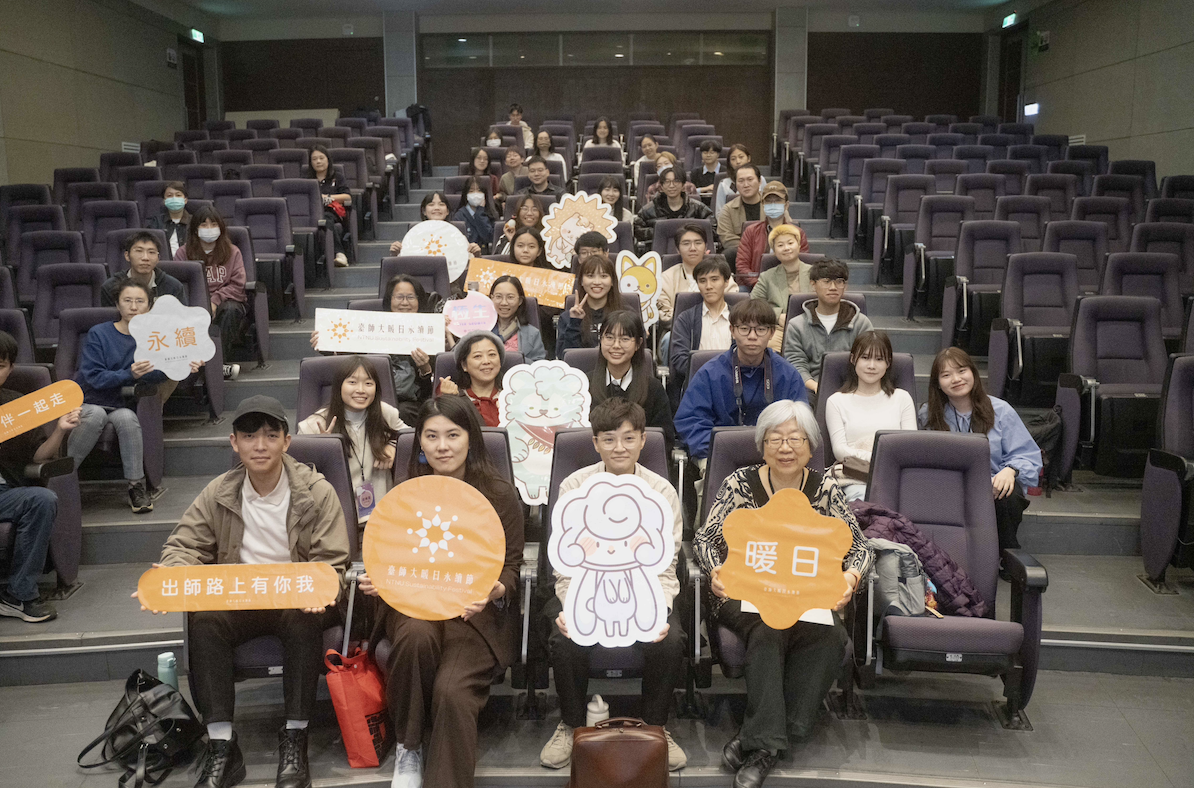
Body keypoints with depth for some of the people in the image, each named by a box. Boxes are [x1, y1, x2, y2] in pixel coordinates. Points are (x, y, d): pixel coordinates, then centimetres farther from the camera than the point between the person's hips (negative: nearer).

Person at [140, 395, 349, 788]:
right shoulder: (218, 493, 2)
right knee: (203, 620, -29)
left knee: (305, 621, -36)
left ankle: (294, 739, -24)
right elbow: (185, 546, 4)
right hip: (239, 602, 3)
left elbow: (331, 564, -8)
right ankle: (221, 745, -24)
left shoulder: (317, 491, -6)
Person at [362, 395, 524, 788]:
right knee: (416, 635, -34)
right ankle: (409, 743, -10)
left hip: (476, 610, -2)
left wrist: (495, 591, -21)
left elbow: (511, 568, 2)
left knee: (452, 690, -29)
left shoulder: (500, 493, 0)